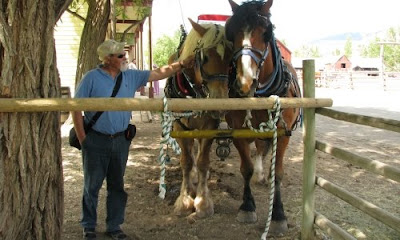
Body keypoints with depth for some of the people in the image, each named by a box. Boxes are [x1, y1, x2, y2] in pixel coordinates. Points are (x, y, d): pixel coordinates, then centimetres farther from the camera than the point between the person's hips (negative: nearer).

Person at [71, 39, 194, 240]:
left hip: (120, 140, 4)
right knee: (92, 185, 8)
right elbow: (77, 108, -7)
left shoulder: (131, 76, 4)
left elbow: (158, 73, 7)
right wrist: (82, 138, -10)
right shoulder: (92, 78, -9)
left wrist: (181, 64, -1)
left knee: (117, 185, 12)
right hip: (96, 140, -4)